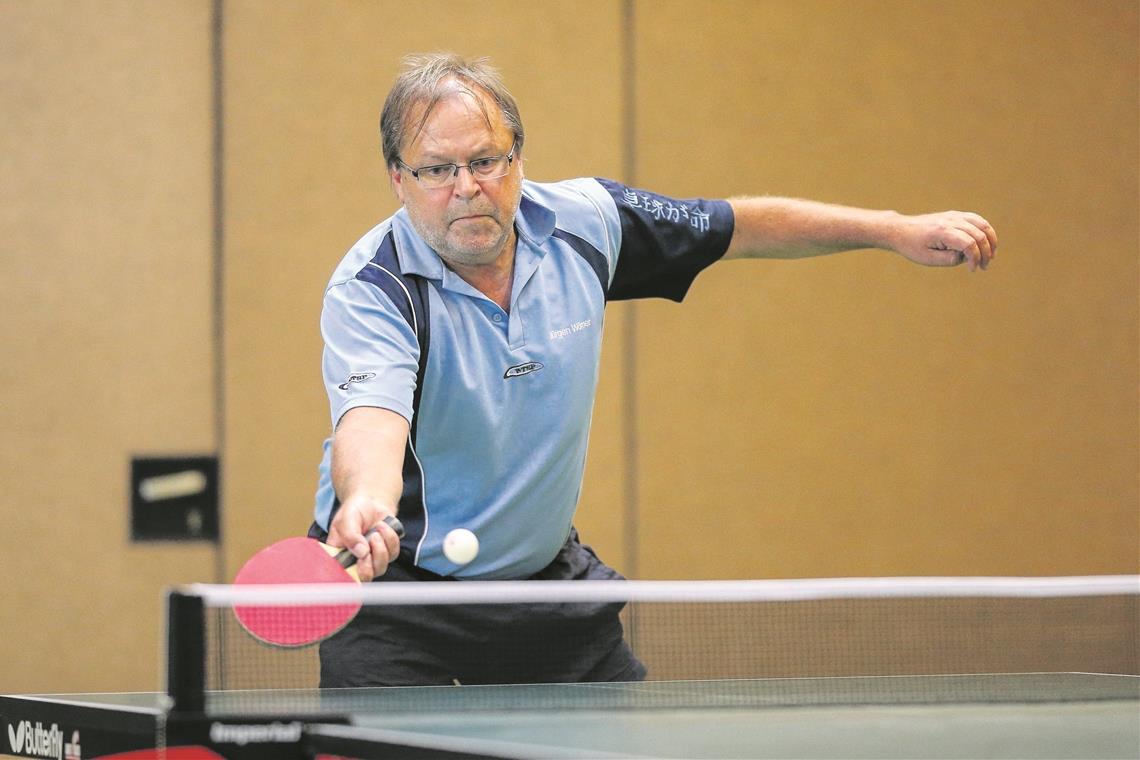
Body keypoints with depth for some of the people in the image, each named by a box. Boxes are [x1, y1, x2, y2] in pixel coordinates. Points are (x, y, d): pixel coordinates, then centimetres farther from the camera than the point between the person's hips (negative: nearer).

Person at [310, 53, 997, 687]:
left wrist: (896, 230, 6)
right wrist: (365, 504, -63)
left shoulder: (584, 222, -6)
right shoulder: (369, 288, -22)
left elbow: (736, 227, 8)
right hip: (398, 584, -5)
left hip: (546, 574, 5)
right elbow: (372, 419, -40)